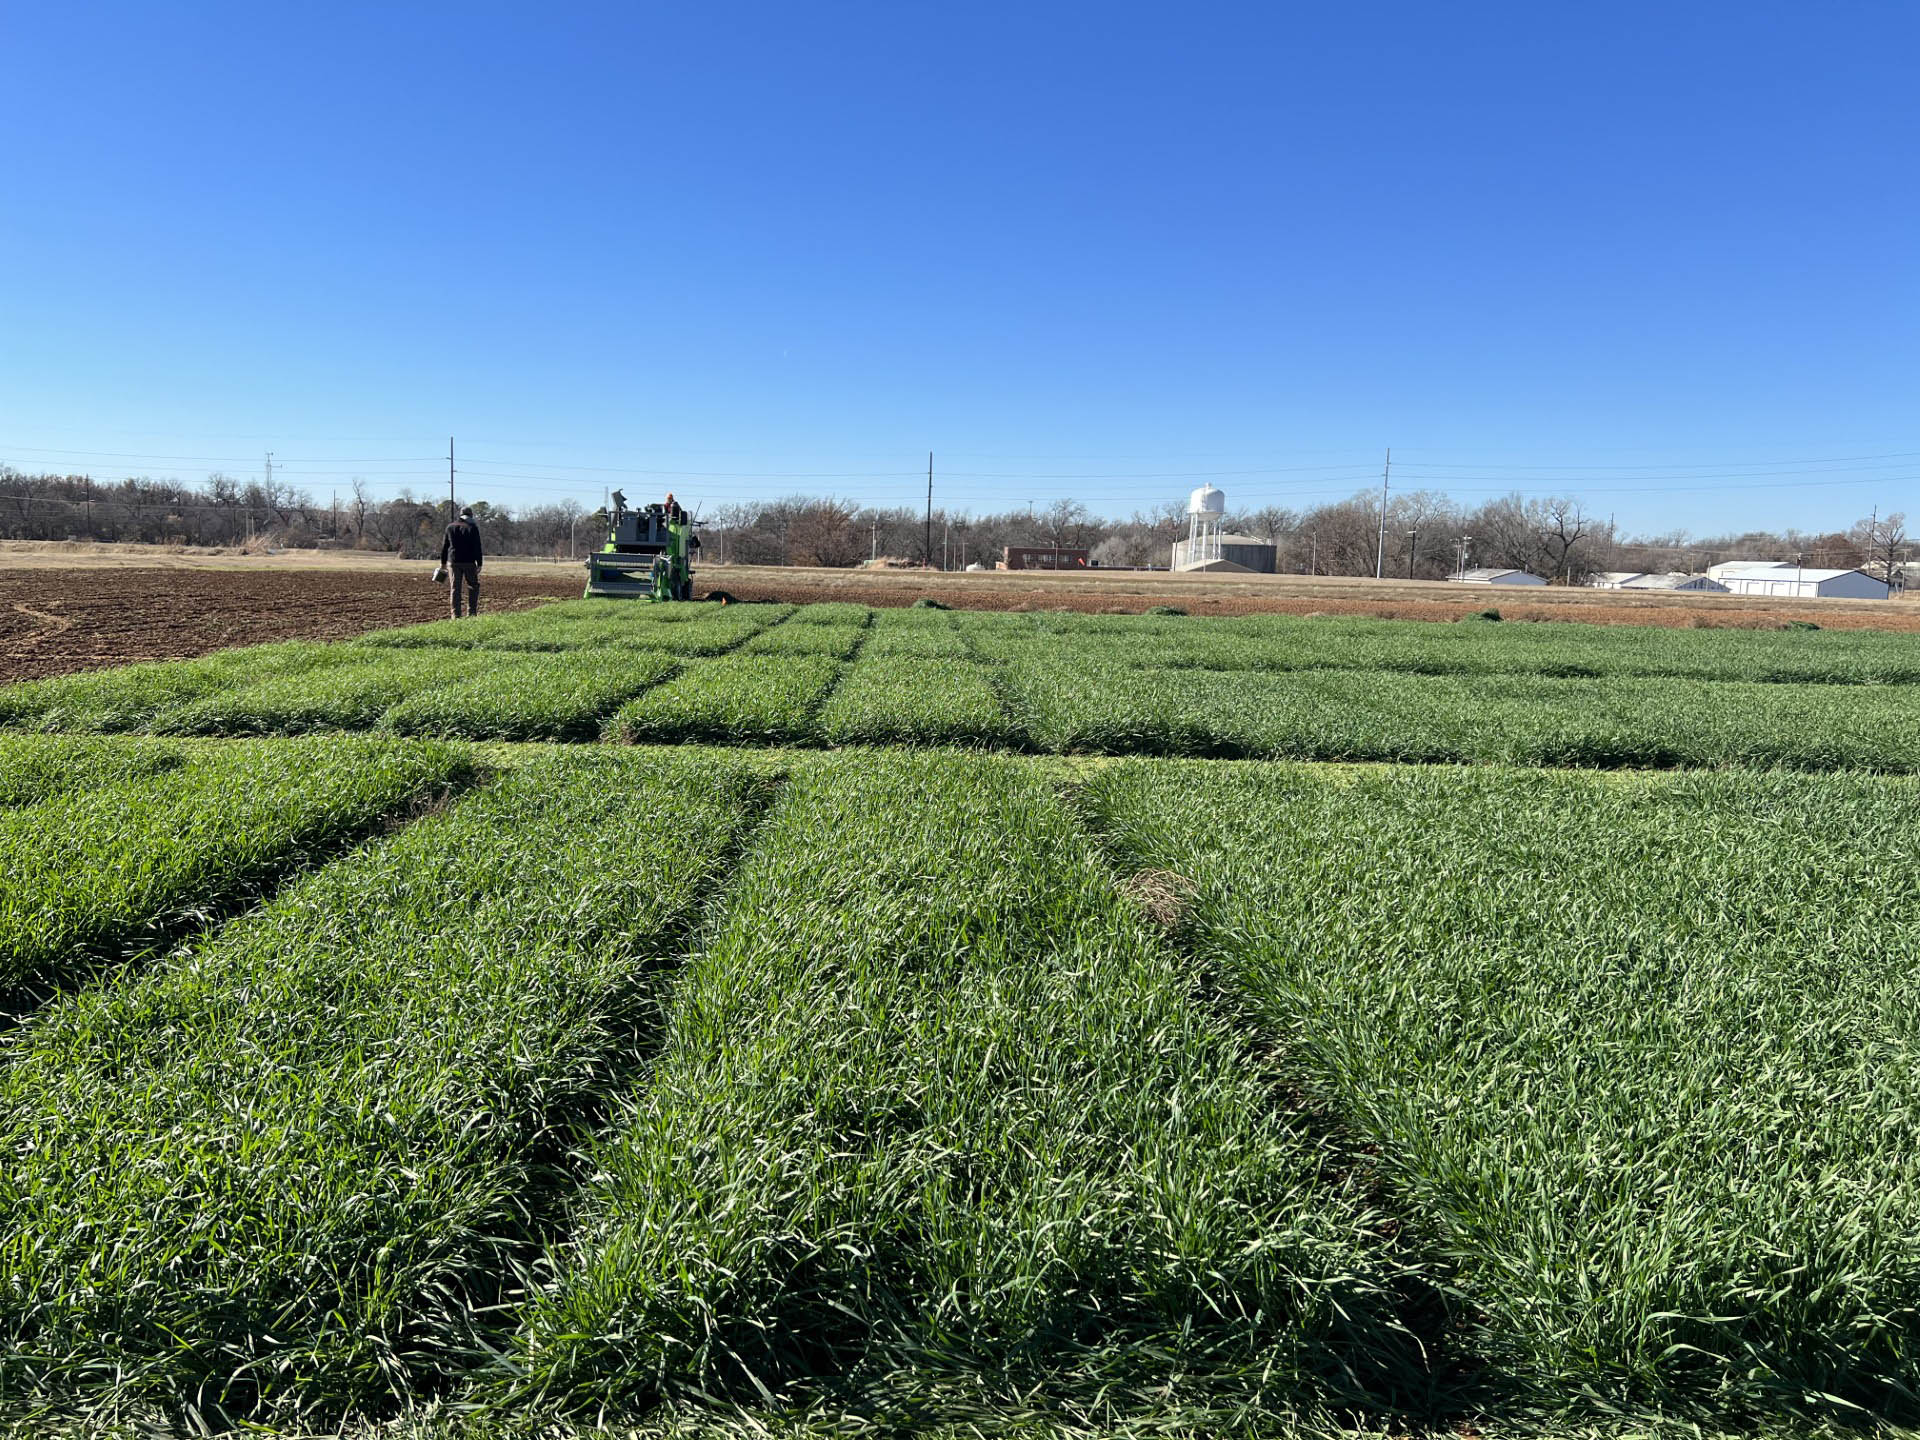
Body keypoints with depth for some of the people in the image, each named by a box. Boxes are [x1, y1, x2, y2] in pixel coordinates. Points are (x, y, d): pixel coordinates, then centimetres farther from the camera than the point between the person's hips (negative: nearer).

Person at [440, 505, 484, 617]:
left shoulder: (450, 527, 7)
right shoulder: (473, 528, -4)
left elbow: (444, 546, 10)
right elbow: (477, 548, -7)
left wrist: (443, 562, 16)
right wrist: (479, 564, -5)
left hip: (453, 562, 3)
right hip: (469, 562, -3)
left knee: (454, 588, 4)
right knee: (473, 587, 10)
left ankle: (456, 614, 1)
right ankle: (471, 612, 3)